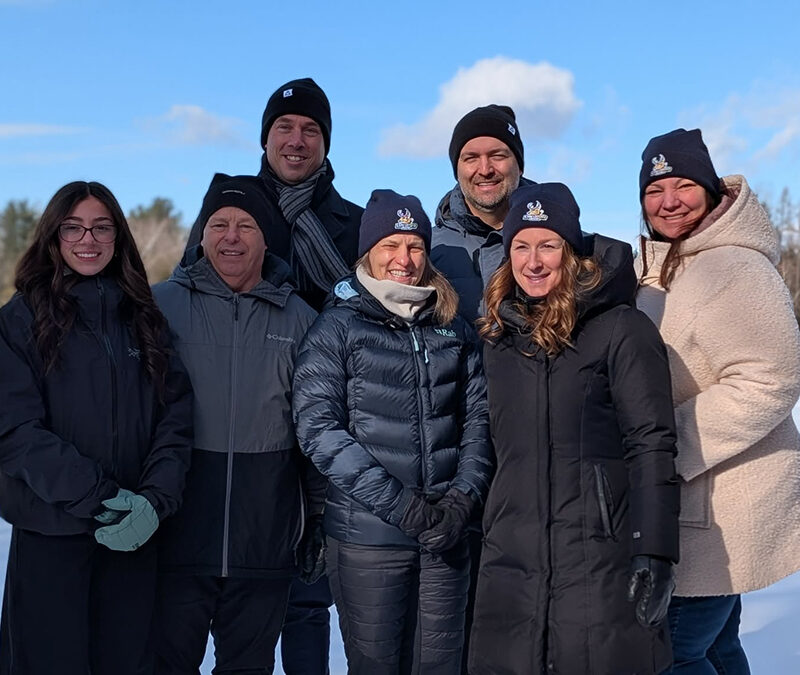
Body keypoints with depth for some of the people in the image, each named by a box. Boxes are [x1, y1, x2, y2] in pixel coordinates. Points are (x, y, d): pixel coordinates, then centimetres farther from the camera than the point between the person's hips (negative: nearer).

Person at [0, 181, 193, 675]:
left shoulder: (144, 318, 9)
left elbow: (176, 416, 3)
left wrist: (156, 499, -12)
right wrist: (98, 499, -17)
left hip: (136, 534, 3)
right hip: (49, 536, -3)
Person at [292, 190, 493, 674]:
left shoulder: (453, 326, 11)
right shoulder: (338, 326, -1)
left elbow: (478, 417, 9)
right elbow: (318, 427, -10)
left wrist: (463, 498, -7)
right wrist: (399, 504, -16)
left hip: (448, 536, 3)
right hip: (368, 536, -3)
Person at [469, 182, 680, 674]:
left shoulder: (621, 329, -6)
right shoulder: (500, 337, 12)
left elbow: (652, 447, -11)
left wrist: (655, 553, -17)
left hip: (599, 561, -5)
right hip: (510, 562, 6)